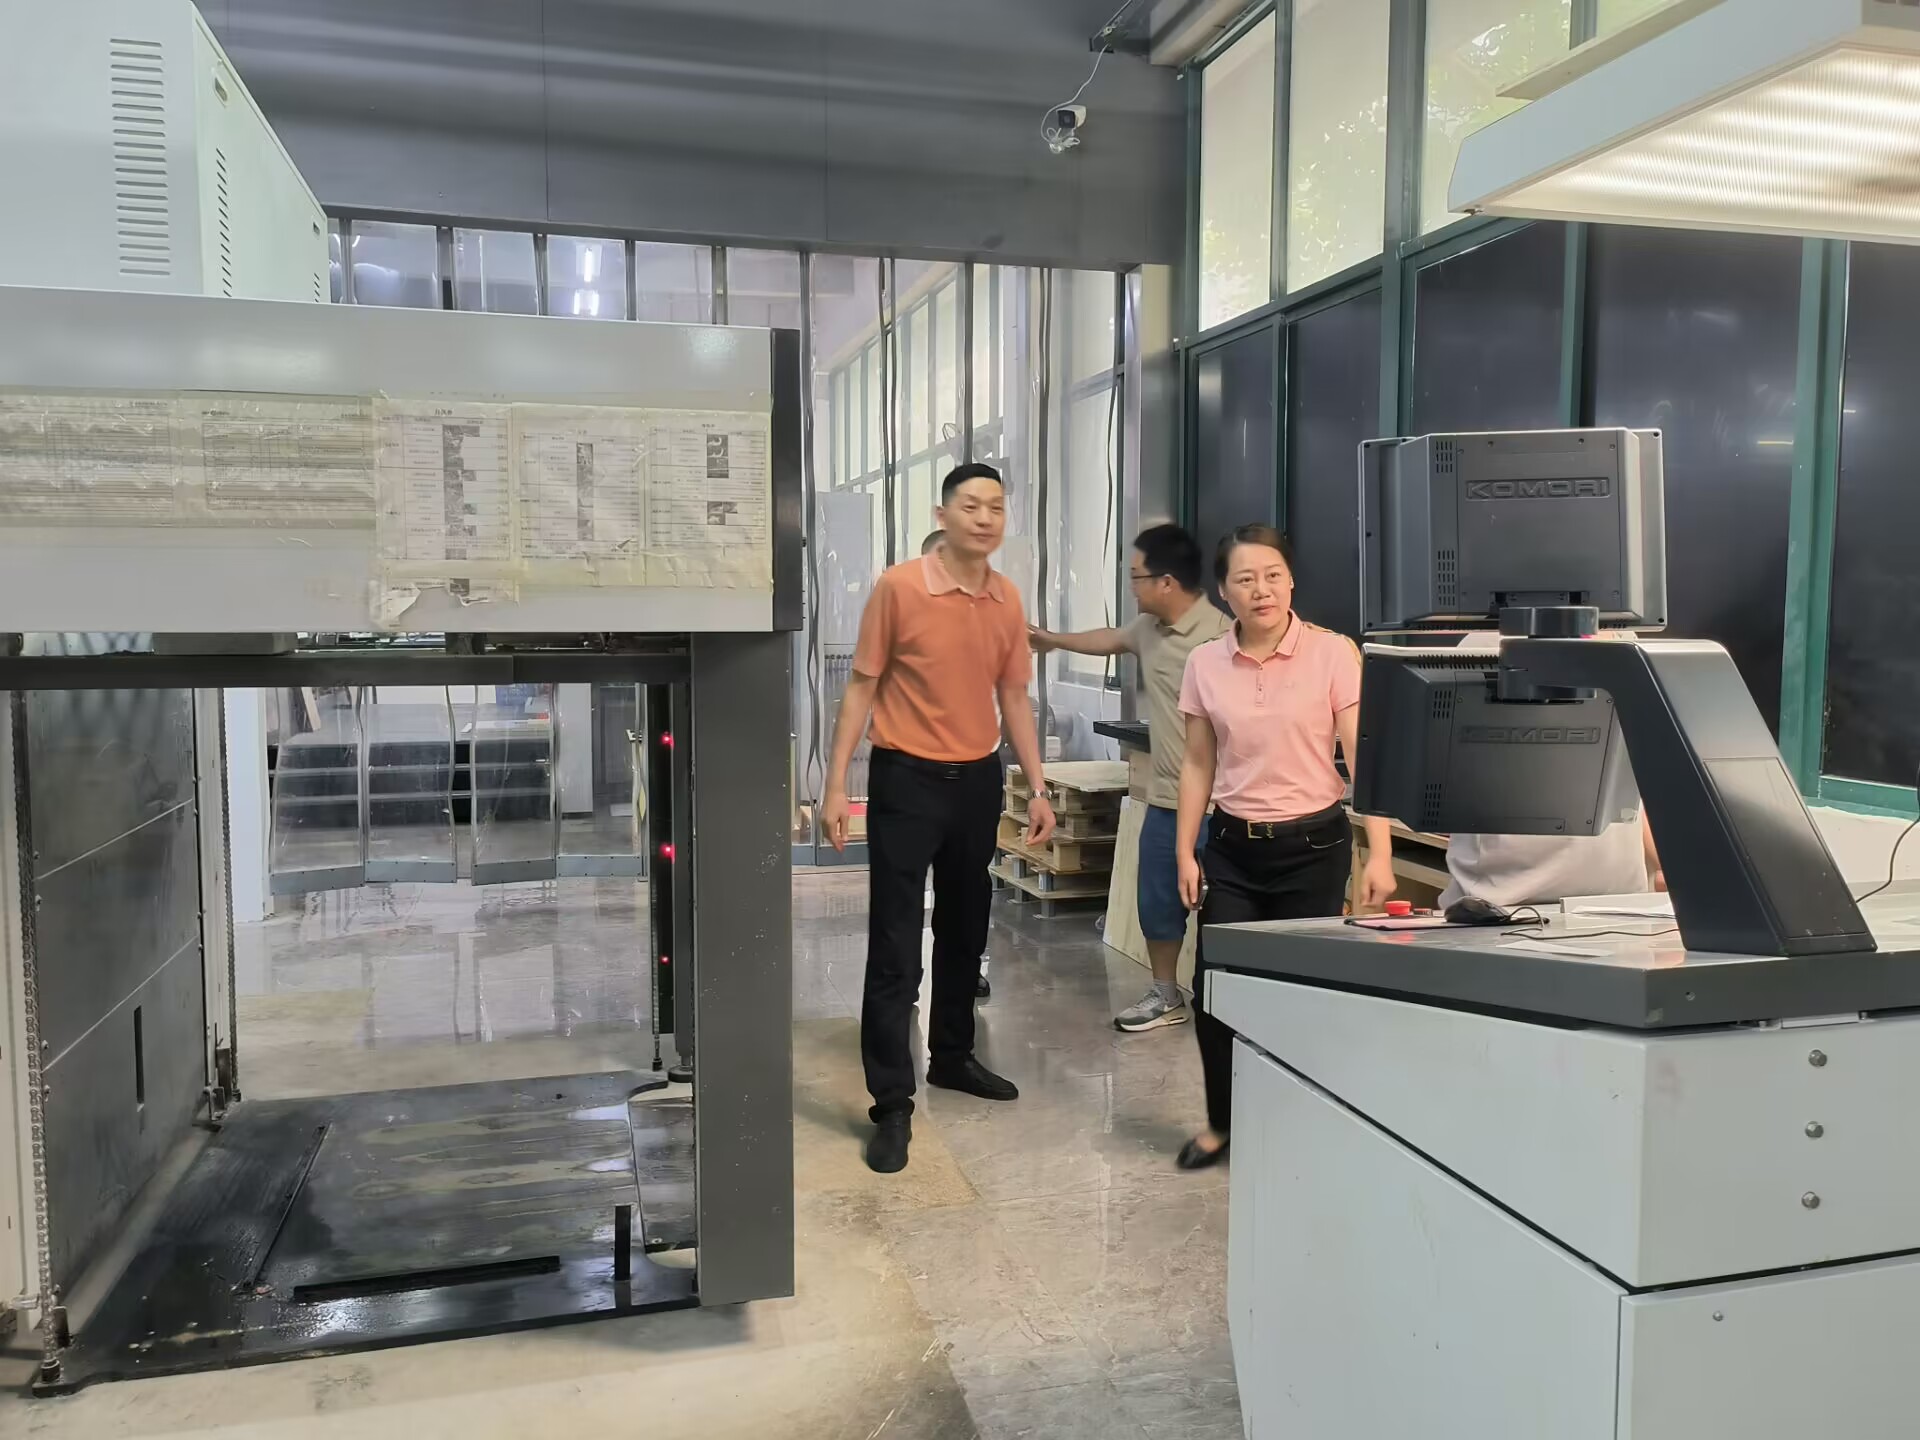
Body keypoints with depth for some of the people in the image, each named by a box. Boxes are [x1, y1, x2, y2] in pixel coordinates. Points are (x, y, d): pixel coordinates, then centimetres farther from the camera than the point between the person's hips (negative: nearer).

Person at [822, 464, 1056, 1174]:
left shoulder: (1009, 601, 4)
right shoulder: (897, 587, -10)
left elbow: (1014, 698, 12)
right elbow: (862, 687, -6)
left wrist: (1038, 788, 8)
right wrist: (836, 784, -10)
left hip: (978, 780, 5)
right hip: (906, 780, -5)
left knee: (966, 930, 18)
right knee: (894, 947, -3)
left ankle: (952, 1056, 37)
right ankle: (892, 1104, 4)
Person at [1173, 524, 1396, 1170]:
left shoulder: (1332, 653, -7)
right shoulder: (1205, 664, 2)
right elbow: (1198, 765, 9)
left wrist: (1379, 854, -17)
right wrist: (1185, 852, 5)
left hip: (1312, 844, -2)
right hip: (1233, 846, 3)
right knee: (1212, 985, 0)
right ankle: (1222, 1123, 24)